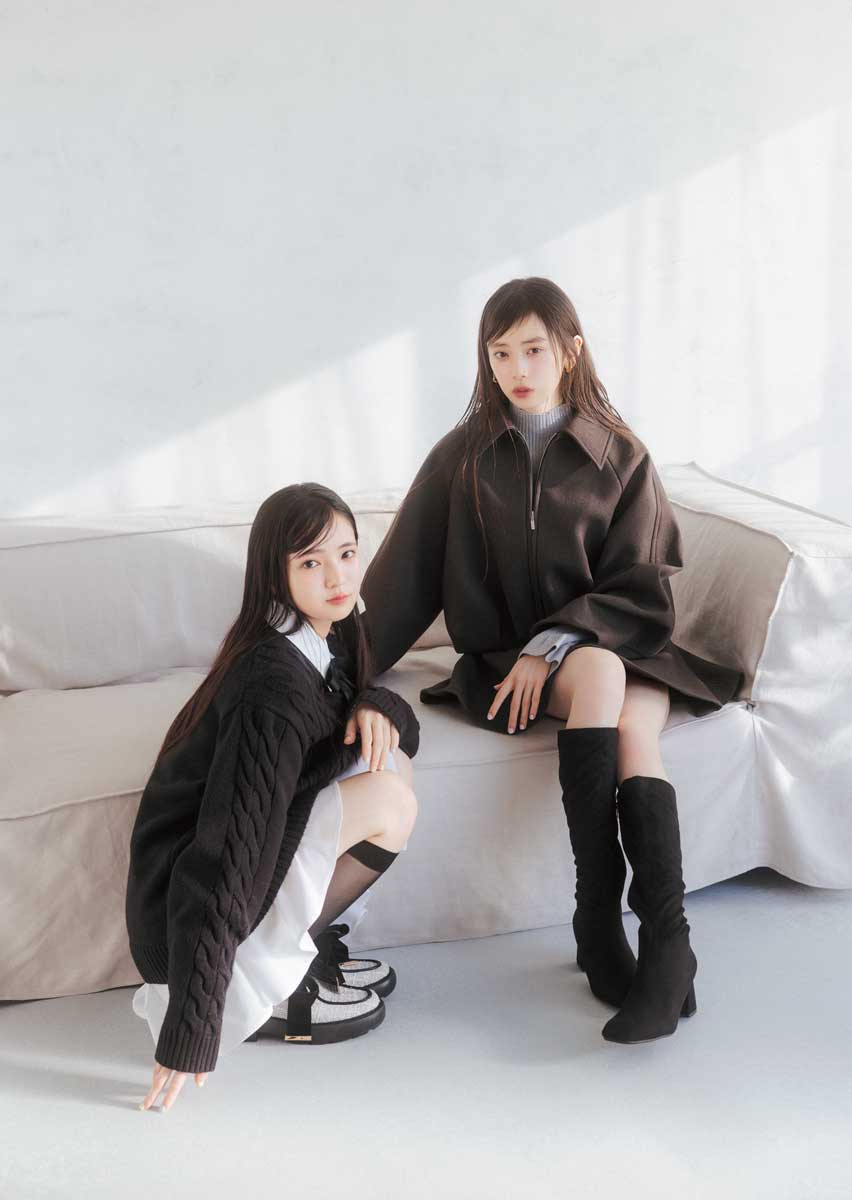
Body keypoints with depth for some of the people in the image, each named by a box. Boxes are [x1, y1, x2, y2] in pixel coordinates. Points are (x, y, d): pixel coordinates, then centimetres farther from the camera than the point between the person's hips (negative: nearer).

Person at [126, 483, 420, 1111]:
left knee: (389, 759, -2)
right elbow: (227, 858, -30)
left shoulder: (326, 637, -1)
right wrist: (190, 1033, -30)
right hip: (188, 895, -9)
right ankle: (275, 987, -6)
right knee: (391, 802, -20)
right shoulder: (277, 687, -27)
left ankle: (311, 946, 5)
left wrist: (375, 706, -11)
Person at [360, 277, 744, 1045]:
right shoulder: (464, 457, 4)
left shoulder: (621, 457, 2)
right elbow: (405, 576, 4)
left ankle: (667, 941, -40)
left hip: (617, 644, 1)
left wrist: (553, 645, -16)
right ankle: (599, 916, -35)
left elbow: (641, 595, -3)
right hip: (506, 659, -1)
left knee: (634, 729, -33)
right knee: (601, 672, -34)